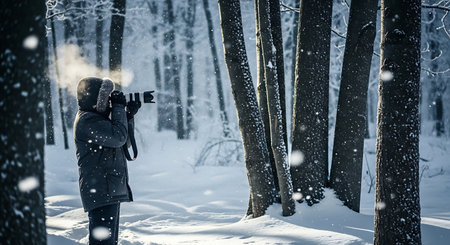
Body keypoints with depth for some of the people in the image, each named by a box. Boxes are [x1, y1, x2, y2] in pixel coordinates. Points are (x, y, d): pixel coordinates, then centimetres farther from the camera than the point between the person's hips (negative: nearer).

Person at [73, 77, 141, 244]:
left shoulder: (95, 117, 18)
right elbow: (118, 137, -22)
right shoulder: (87, 121, -14)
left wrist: (129, 114, 10)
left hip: (111, 191, 11)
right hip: (101, 191, -11)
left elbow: (124, 141, 23)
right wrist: (119, 107, -12)